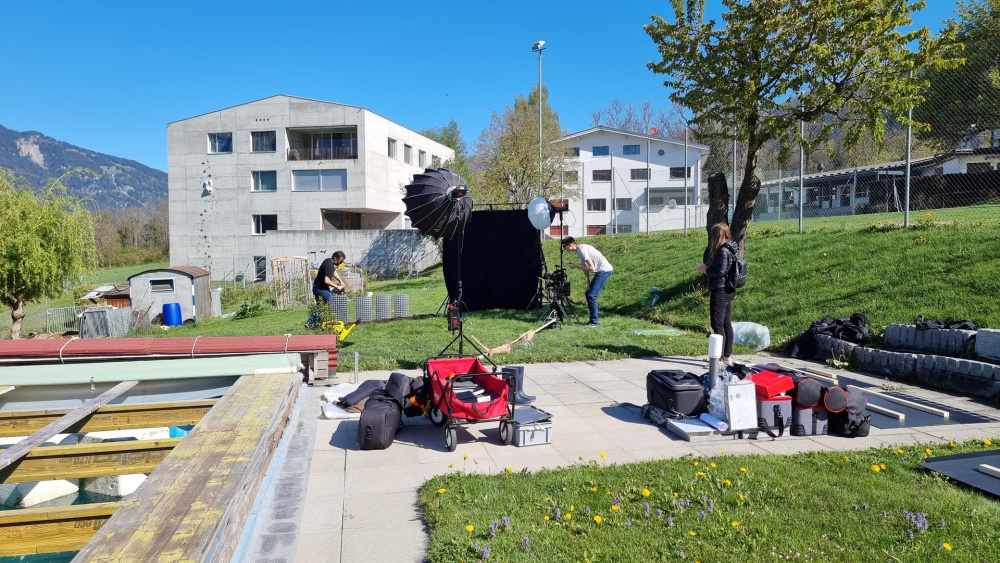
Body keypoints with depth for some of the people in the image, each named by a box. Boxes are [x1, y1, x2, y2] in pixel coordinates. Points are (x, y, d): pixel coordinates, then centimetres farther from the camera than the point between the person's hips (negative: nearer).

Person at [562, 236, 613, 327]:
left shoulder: (582, 250, -19)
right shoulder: (580, 250, 11)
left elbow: (591, 268, -21)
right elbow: (585, 267, 13)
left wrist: (576, 266, -12)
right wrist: (588, 284, 7)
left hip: (604, 270, -10)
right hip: (600, 271, 10)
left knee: (591, 295, -11)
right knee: (588, 293, 12)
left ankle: (594, 322, -5)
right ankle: (593, 320, 18)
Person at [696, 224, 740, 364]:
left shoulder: (723, 251, -17)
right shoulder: (730, 249, 14)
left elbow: (720, 272, -22)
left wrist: (705, 269, -10)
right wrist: (707, 268, 6)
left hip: (720, 291, -11)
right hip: (728, 291, 11)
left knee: (717, 325, -8)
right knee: (727, 324, 14)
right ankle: (727, 356, 21)